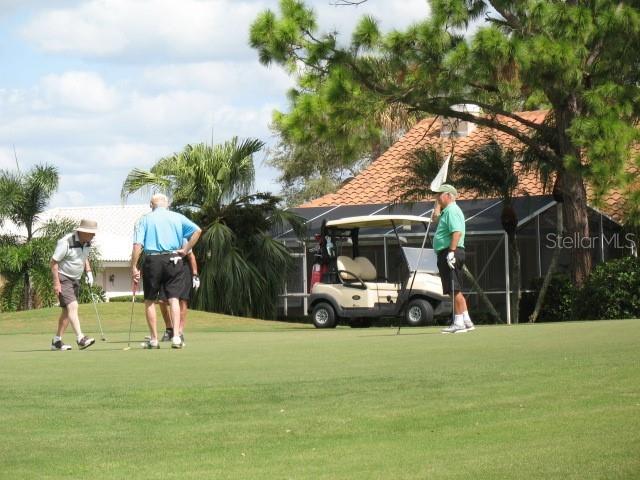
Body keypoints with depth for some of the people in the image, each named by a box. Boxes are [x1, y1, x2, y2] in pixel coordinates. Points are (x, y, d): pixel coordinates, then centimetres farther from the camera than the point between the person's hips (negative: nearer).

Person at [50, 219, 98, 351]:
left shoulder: (87, 243, 1)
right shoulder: (66, 242, -23)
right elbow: (54, 262, -19)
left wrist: (89, 272, 6)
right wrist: (56, 283, -21)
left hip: (75, 280, 9)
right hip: (63, 279, -9)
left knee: (67, 311, 10)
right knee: (72, 306, -20)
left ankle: (57, 341, 17)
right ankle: (80, 338, -30)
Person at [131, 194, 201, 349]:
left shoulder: (145, 220, 5)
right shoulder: (177, 218, 9)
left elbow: (137, 245, -5)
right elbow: (197, 230, -3)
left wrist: (134, 267, -5)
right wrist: (185, 250, 1)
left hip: (152, 260, -1)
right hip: (173, 259, 1)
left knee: (150, 301, 9)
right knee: (173, 299, 1)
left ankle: (153, 339, 8)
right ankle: (176, 336, -14)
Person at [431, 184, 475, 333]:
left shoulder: (452, 210, -12)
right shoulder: (447, 211, 20)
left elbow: (457, 232, -24)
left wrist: (451, 252, -29)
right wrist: (438, 205, 24)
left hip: (450, 253, -11)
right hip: (447, 254, 11)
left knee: (455, 290, -10)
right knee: (455, 290, 13)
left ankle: (459, 322, -10)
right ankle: (466, 321, 15)